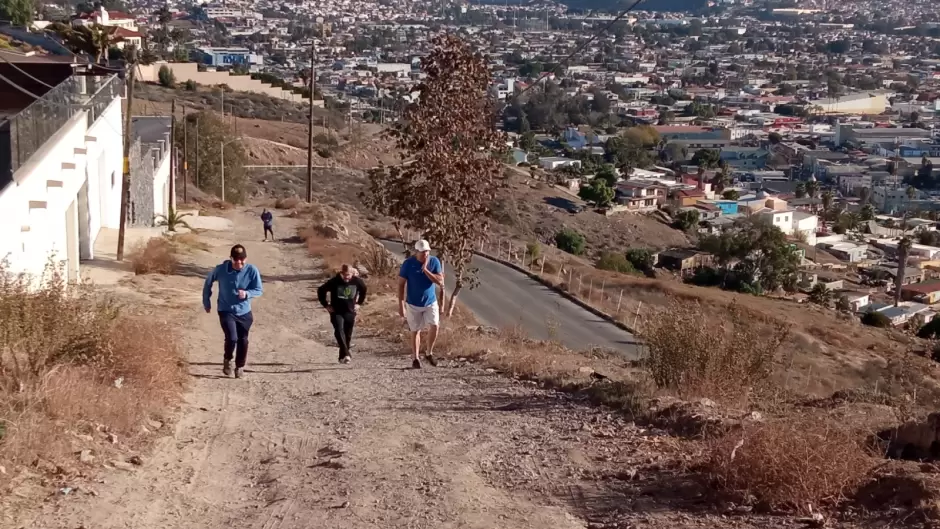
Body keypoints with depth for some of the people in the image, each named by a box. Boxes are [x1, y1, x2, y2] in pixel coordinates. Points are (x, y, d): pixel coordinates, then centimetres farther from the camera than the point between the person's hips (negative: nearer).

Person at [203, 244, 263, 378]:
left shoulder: (252, 271, -15)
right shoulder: (221, 269, -16)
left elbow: (258, 290, -5)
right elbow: (208, 282, 3)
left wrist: (247, 294, -27)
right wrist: (206, 302, 10)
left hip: (244, 312, 2)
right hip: (226, 310, -2)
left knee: (243, 341, 10)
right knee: (232, 338, -17)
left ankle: (239, 367, 32)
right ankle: (227, 360, 13)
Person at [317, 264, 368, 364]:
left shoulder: (357, 281, -8)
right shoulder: (334, 281, -16)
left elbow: (363, 290, 15)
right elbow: (321, 291, -3)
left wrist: (359, 303, 10)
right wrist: (326, 305, -4)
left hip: (350, 312, 3)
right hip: (336, 312, -3)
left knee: (348, 335, 9)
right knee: (339, 332, -22)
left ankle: (343, 356, 25)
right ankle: (346, 355, -31)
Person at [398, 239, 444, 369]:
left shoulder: (434, 261, -8)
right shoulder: (408, 264, -13)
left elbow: (440, 282, -13)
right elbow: (401, 285, -8)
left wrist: (425, 270, -23)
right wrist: (401, 305, -11)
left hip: (431, 302, 1)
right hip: (413, 304, -1)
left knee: (434, 326, -15)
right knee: (415, 331, 6)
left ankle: (429, 353, 6)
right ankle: (416, 358, 19)